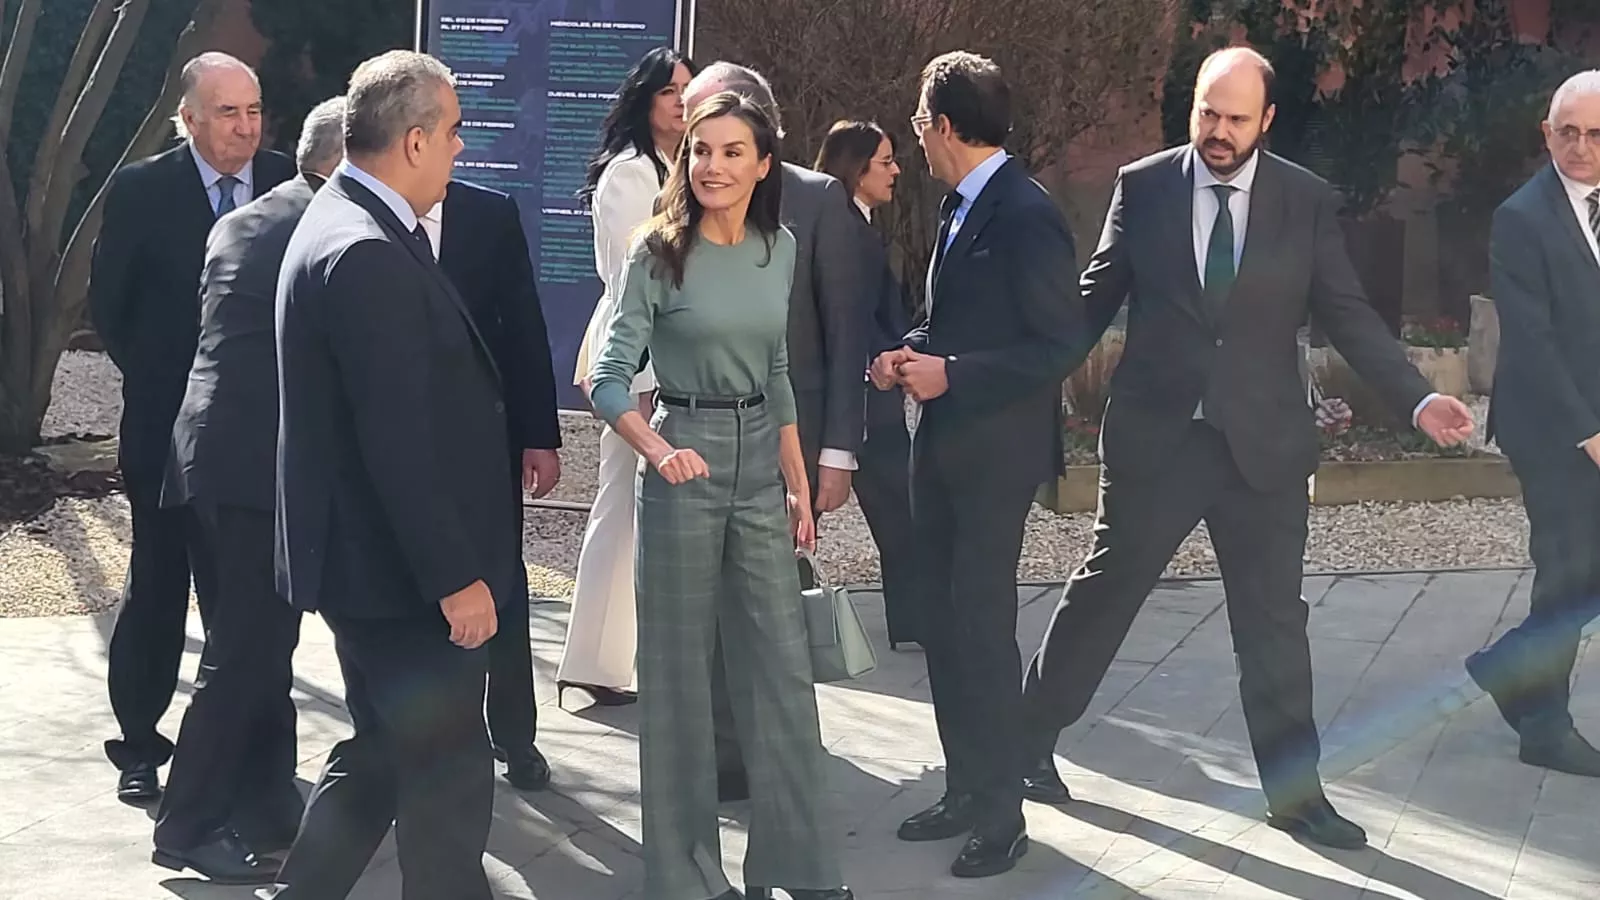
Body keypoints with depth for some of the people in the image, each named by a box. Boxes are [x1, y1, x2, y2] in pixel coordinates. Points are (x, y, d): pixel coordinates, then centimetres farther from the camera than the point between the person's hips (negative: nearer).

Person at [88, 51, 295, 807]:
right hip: (169, 426, -1)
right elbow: (108, 305, 1)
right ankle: (138, 743, 15)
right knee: (158, 585, 6)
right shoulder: (140, 191, -7)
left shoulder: (293, 185, -3)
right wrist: (158, 381, 2)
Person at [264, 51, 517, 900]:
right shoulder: (367, 255, -23)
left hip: (379, 562, 10)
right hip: (405, 573, -10)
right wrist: (456, 578, -22)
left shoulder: (346, 222, 10)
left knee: (379, 758, 20)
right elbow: (399, 440, -26)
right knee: (449, 776, 1)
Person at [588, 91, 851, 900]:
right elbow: (609, 380, -14)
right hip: (684, 467, -4)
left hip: (761, 470, 5)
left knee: (783, 668, 5)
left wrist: (799, 486, 13)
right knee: (678, 670, 4)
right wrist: (660, 453, -31)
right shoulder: (659, 251, -10)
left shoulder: (780, 248, 5)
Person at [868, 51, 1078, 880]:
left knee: (981, 629, -4)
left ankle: (1001, 816, 5)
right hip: (940, 447, 9)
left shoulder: (1025, 217, -16)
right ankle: (965, 790, 24)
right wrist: (909, 354, 2)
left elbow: (1060, 344, -18)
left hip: (994, 453, -9)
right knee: (945, 625, 13)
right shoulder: (961, 207, 11)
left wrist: (951, 373, -21)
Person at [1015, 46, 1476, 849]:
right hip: (1154, 436, -1)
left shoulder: (1306, 201, -1)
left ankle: (1294, 792, 16)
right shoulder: (1141, 186, -2)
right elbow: (1097, 296, 3)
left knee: (1274, 619, 7)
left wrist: (1418, 400, -10)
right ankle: (1030, 741, 27)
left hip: (1264, 443, 1)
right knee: (1104, 588, 9)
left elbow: (1348, 315, 0)